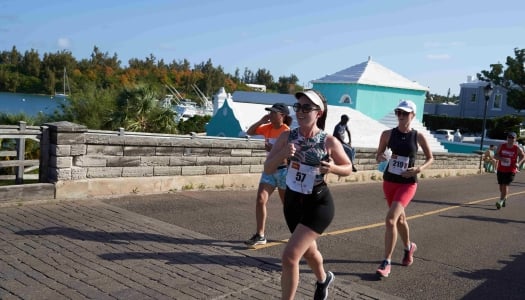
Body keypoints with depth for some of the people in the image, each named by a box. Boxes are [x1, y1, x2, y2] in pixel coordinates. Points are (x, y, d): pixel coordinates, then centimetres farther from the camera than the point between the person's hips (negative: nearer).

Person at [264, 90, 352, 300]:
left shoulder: (329, 142, -15)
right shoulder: (287, 137, -7)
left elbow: (348, 168, -1)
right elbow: (267, 169, -7)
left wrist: (332, 168, -23)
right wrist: (283, 154, -26)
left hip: (318, 204, -5)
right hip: (292, 201, 5)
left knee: (290, 255, -17)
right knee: (308, 251, 26)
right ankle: (323, 279, 59)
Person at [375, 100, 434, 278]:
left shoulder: (418, 136, -5)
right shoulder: (388, 134, -2)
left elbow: (430, 158, 6)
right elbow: (378, 156, 7)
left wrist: (419, 169, -13)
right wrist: (380, 157, -17)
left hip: (408, 183, -3)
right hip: (389, 181, 3)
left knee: (390, 219, -18)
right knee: (399, 218, 20)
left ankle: (386, 263, -8)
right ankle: (409, 248, 48)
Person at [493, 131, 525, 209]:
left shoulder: (517, 148, -6)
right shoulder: (501, 146, -1)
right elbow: (495, 155, 0)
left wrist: (518, 163, -13)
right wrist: (501, 158, -21)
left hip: (511, 171, -3)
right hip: (500, 170, 3)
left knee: (505, 185, -13)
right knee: (501, 186, 13)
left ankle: (501, 201, -9)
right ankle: (504, 198, 37)